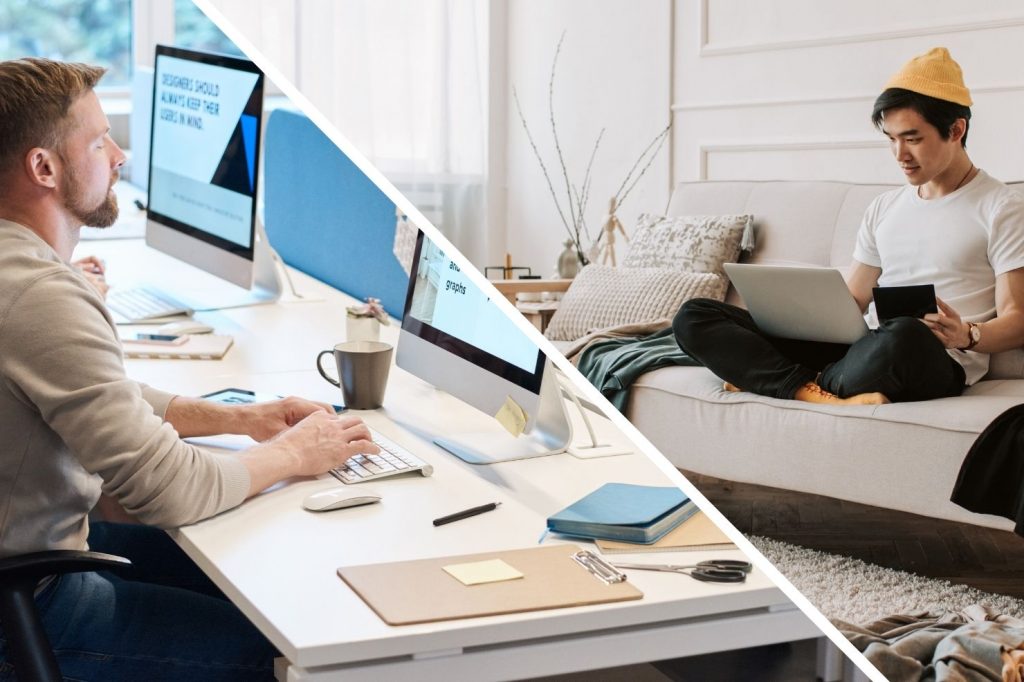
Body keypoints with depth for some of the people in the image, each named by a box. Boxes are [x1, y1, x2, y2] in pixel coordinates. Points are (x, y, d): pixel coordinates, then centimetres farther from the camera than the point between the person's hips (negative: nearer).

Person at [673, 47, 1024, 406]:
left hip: (938, 364, -5)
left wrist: (967, 336, -25)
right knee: (694, 317, -7)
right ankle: (824, 398, -27)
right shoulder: (884, 208, 22)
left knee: (904, 336, -46)